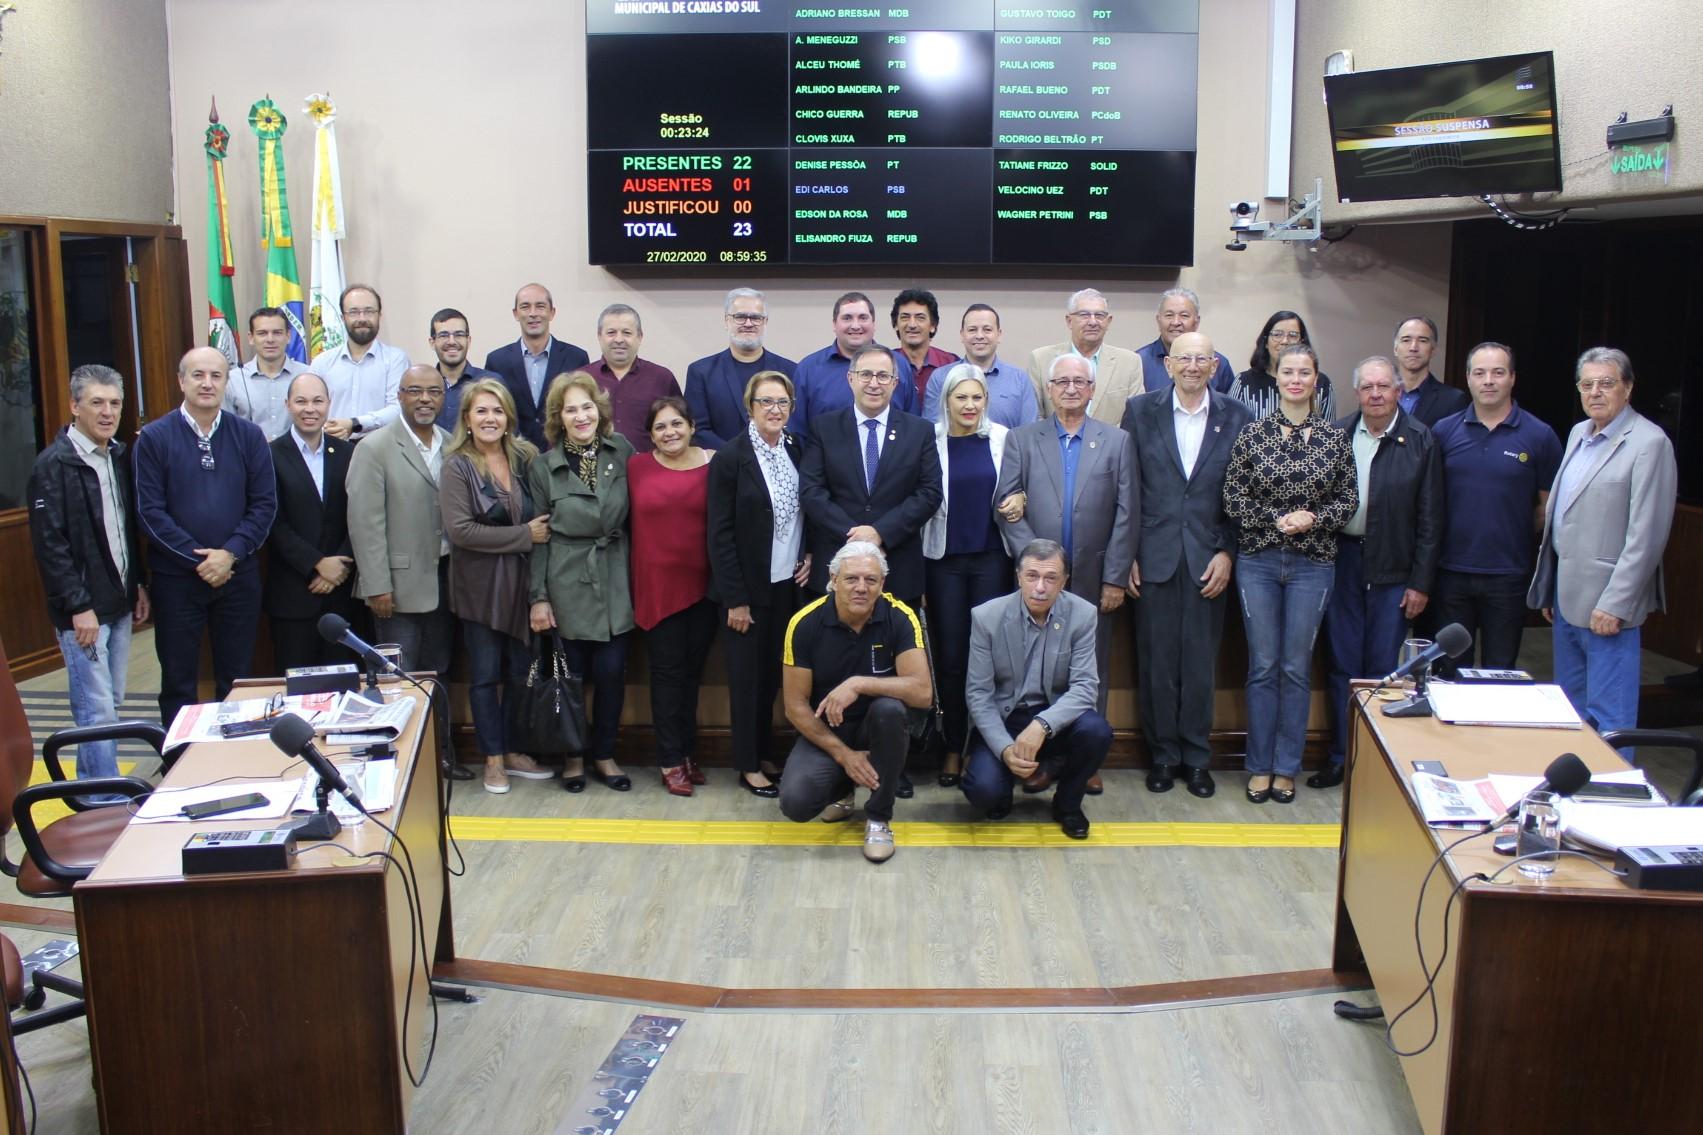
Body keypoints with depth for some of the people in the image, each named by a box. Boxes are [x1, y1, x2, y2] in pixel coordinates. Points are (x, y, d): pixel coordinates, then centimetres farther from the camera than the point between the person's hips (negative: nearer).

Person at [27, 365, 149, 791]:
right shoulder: (54, 464, -12)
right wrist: (79, 607, -17)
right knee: (97, 711, -6)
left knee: (110, 704, 13)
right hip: (83, 610, -7)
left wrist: (139, 584, 15)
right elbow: (49, 544, -15)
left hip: (118, 604, 7)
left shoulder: (119, 457, 10)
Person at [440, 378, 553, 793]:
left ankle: (511, 751, 25)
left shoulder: (525, 457, 4)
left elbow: (542, 518, 13)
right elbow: (459, 529, -16)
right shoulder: (457, 466, -8)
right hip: (481, 585, -4)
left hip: (522, 581, 4)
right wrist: (524, 535, -16)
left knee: (521, 671, 10)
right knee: (486, 675, 5)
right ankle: (493, 759, 16)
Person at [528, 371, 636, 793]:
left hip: (614, 581, 1)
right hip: (568, 584, -1)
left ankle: (605, 754, 19)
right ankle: (572, 756, 22)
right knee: (572, 674, 4)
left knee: (612, 672, 2)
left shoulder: (622, 451, 2)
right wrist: (539, 596, -4)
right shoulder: (544, 466, -1)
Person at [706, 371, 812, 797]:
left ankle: (765, 753, 26)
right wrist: (735, 599, -14)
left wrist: (811, 554, -1)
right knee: (747, 677, 5)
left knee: (773, 674, 12)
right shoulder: (729, 458, -11)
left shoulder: (797, 451, 5)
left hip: (788, 583, 5)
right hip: (749, 587, -5)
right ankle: (748, 765, 15)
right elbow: (720, 534, -12)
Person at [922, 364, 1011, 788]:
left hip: (991, 557, 1)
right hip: (945, 558, -1)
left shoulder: (1001, 438, 2)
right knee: (950, 657, 2)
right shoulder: (930, 440, -2)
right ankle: (953, 748, 14)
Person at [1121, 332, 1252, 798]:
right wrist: (1127, 555, -2)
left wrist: (1227, 552, -3)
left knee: (1201, 662, 6)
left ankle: (1197, 758, 19)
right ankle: (1162, 755, 19)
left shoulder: (1235, 417, 3)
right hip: (1154, 556, 0)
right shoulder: (1140, 410, 2)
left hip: (1208, 560, 0)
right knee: (1156, 660, 5)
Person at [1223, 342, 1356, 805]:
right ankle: (1260, 766, 14)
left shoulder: (1335, 438, 3)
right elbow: (1233, 499, -1)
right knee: (1263, 666, 4)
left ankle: (1286, 767, 16)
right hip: (1258, 561, 0)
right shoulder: (1252, 435, 0)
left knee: (1297, 667, 6)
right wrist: (1278, 520, -14)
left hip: (1312, 564, 1)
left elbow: (1348, 502, 5)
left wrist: (1314, 519, -13)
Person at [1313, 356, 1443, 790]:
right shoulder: (1337, 435, 1)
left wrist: (1421, 583, -5)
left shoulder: (1420, 441, -3)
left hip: (1393, 570, -2)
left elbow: (1430, 520, -3)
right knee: (1343, 665, 8)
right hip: (1343, 561, 2)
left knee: (1384, 668, 5)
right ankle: (1341, 757, 19)